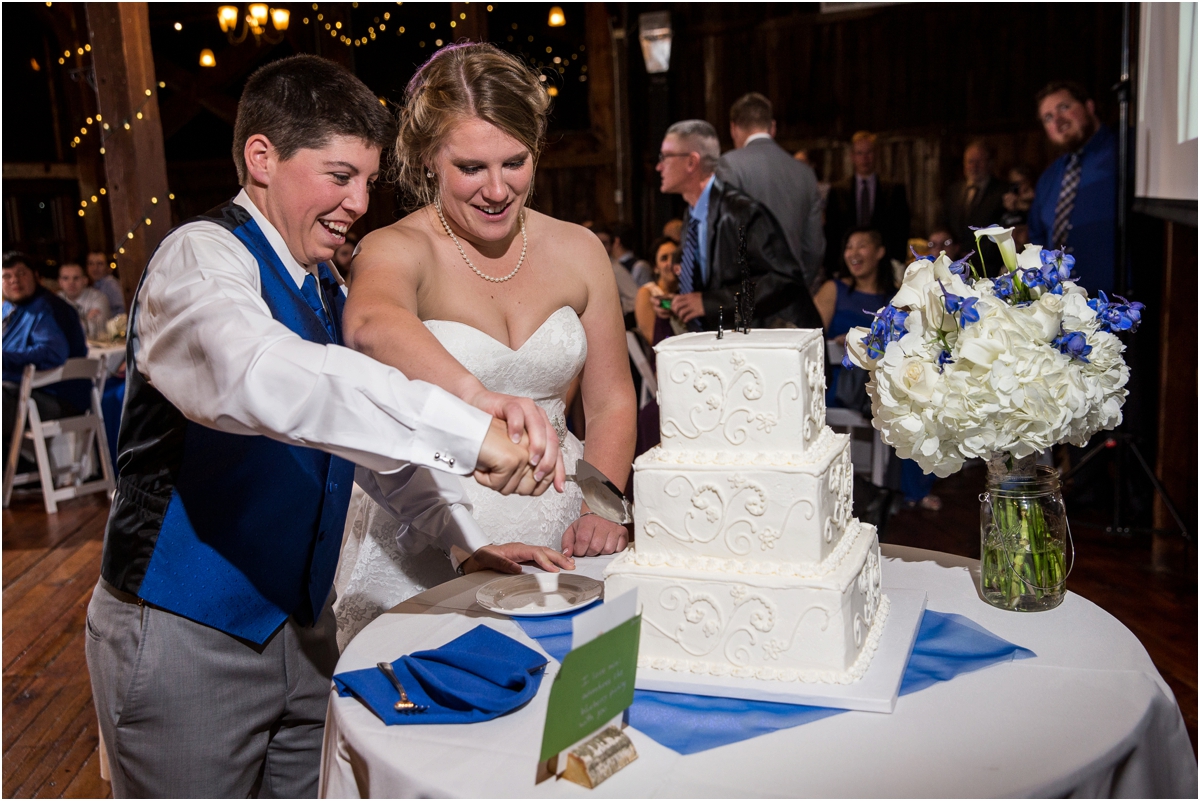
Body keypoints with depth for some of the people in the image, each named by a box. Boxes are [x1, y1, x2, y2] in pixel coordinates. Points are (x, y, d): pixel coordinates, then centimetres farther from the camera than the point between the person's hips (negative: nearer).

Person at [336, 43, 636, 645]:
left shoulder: (577, 251, 5)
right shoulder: (398, 250, -7)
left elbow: (611, 401, 9)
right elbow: (371, 325, -32)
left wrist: (601, 512, -7)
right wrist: (481, 399, -49)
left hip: (555, 550, 3)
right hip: (428, 557, -3)